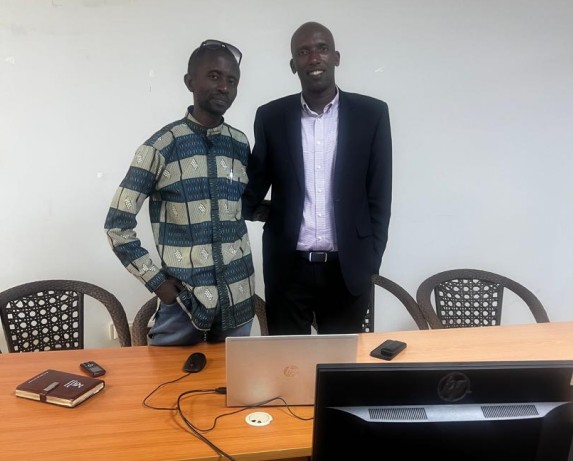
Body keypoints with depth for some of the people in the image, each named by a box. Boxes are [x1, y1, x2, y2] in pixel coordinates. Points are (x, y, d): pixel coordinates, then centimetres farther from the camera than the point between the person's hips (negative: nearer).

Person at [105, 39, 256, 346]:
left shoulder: (241, 145, 6)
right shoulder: (161, 147, -7)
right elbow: (117, 225, -5)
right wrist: (156, 281, -8)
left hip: (238, 298, 4)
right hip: (183, 298, -4)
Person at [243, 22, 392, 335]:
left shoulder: (372, 114, 0)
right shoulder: (271, 117, 2)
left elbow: (379, 195, 0)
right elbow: (254, 184, 11)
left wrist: (370, 263, -2)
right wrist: (256, 211, -7)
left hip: (348, 269, 0)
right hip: (287, 269, 1)